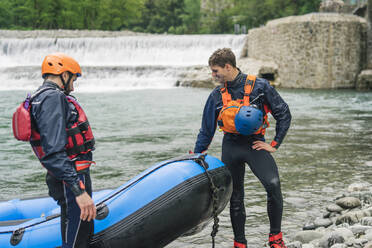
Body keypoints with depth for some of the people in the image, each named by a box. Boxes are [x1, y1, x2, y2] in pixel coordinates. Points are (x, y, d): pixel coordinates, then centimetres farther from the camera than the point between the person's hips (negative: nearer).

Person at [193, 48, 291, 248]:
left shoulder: (259, 86, -6)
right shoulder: (217, 95, 4)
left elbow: (283, 114, 0)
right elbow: (206, 130, 13)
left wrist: (275, 145, -4)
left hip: (255, 143, -3)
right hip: (231, 146, 3)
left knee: (273, 184, -25)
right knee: (235, 197, 7)